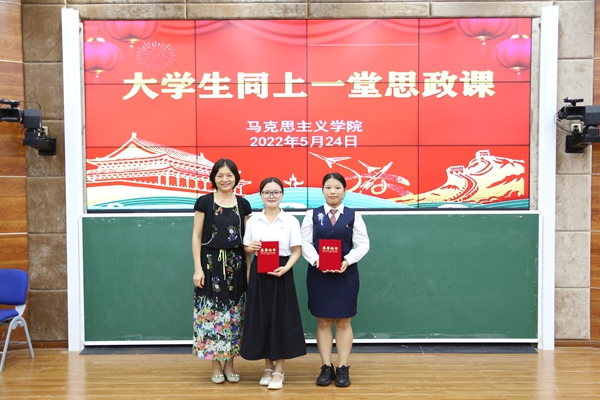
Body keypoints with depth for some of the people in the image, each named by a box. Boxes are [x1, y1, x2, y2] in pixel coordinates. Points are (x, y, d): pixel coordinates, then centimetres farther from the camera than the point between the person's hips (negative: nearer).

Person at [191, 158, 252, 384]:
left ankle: (229, 364, 20)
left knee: (234, 314, 6)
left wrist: (248, 266, 3)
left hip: (236, 265, 3)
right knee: (211, 312, -1)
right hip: (211, 263, -3)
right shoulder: (204, 202, -2)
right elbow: (196, 237, -2)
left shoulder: (243, 204, 7)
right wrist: (197, 268, -9)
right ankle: (216, 365, 14)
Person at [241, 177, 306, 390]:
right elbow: (246, 248, 9)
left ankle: (279, 370, 15)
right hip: (259, 273, 2)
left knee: (281, 319, 1)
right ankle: (268, 367, 23)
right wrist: (250, 247, -14)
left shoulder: (291, 221, -2)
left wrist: (285, 268, -18)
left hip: (281, 274, -2)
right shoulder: (253, 220, 5)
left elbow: (296, 251, -3)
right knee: (261, 320, 6)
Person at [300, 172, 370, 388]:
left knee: (343, 322, 5)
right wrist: (316, 261, -16)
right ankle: (326, 367, 16)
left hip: (346, 274, -1)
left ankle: (343, 368, 15)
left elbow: (363, 244, -1)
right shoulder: (312, 215, 4)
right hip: (318, 274, 1)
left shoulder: (354, 216, 3)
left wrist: (348, 260, -16)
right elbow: (305, 243, 0)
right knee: (323, 322, 6)